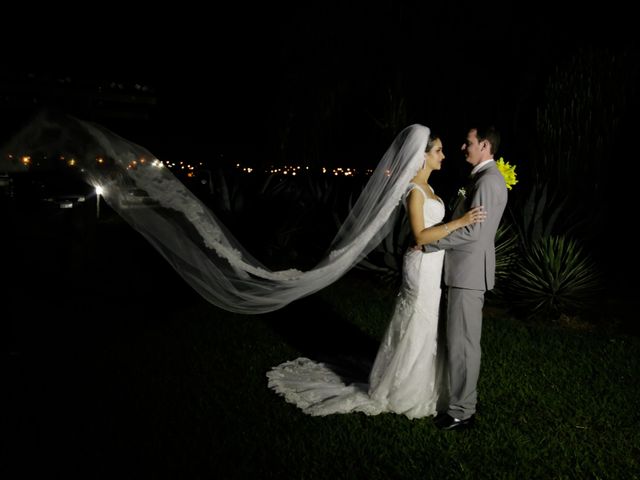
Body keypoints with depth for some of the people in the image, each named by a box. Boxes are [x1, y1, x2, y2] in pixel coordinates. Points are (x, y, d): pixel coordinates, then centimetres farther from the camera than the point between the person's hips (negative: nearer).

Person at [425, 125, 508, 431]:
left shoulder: (488, 180, -17)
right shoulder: (482, 178, 16)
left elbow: (471, 231, -22)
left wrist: (428, 243, -16)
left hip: (469, 272, -10)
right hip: (465, 270, 10)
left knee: (462, 342, -4)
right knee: (461, 340, 18)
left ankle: (462, 412, 6)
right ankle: (464, 395, 31)